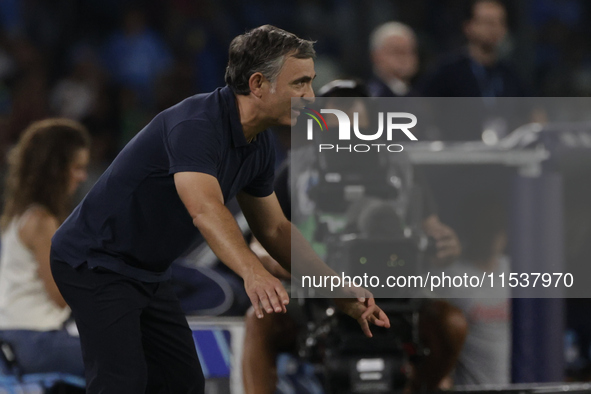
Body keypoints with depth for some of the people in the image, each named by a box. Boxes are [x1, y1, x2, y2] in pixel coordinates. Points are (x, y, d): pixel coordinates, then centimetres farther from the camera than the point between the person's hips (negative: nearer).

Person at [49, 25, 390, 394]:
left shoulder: (258, 143, 1)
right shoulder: (194, 125, -29)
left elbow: (274, 228, 12)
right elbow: (206, 211, -46)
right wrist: (253, 274, -62)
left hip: (149, 272, 9)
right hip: (96, 263, -9)